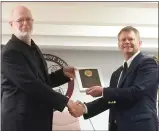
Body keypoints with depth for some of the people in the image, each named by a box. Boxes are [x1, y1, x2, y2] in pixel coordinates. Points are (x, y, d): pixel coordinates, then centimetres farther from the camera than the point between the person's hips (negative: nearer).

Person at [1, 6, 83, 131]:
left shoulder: (33, 48, 14)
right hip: (21, 120, -9)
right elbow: (31, 84, -24)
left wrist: (63, 73, 5)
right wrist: (65, 101, -22)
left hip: (39, 119, 9)